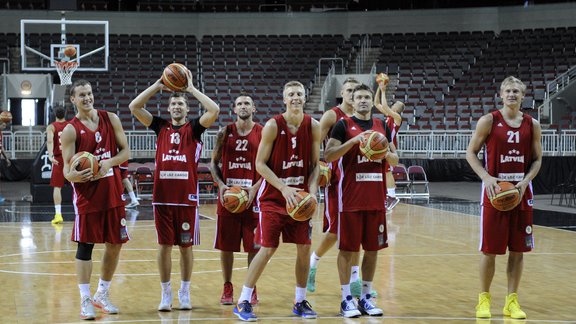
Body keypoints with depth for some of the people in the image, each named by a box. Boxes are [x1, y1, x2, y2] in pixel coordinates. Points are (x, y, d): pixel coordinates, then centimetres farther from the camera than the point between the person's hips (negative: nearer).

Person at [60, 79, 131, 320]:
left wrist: (108, 163, -15)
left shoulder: (111, 119, 2)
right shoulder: (70, 131, -8)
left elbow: (126, 151, 4)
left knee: (115, 243, 8)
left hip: (113, 192, 4)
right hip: (87, 194, -4)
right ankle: (85, 300, 3)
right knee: (85, 245, -3)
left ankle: (102, 295, 24)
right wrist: (74, 175, -34)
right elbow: (67, 169, -10)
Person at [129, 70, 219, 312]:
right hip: (162, 196, 1)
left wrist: (191, 88, -7)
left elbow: (214, 110, -14)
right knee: (164, 245, 4)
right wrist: (157, 86, -1)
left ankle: (185, 292, 17)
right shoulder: (160, 127, 10)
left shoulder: (194, 128, 4)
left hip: (187, 196, -1)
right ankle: (166, 294, 12)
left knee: (185, 246, 6)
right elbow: (134, 107, 2)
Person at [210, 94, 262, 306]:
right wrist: (220, 185, -8)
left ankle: (251, 289, 12)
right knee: (226, 245, 4)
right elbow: (214, 163, 9)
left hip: (252, 195, -1)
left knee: (253, 245, 1)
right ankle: (227, 288, 15)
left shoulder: (262, 133, 0)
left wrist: (255, 188, -13)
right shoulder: (225, 132, 5)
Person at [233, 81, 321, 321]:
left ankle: (300, 302, 18)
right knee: (267, 249, -8)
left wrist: (312, 190, -11)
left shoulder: (313, 127, -2)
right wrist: (284, 188, -20)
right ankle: (243, 302, 1)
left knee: (304, 248, 3)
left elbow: (315, 164, 5)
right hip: (273, 197, -4)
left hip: (300, 196, 4)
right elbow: (260, 164, -12)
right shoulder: (273, 126, -12)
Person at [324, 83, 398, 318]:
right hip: (351, 198, -4)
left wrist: (384, 152, -6)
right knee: (347, 248, 0)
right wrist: (354, 140, -21)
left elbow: (395, 160, 16)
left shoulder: (382, 126, 12)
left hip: (376, 197, 5)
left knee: (372, 248, 8)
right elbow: (328, 155, -12)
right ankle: (346, 298, 7)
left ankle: (366, 297, 17)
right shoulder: (343, 125, -2)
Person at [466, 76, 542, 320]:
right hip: (494, 190, -3)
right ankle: (484, 298, 14)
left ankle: (512, 300, 15)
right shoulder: (488, 121, -4)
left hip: (521, 192, 3)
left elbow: (537, 159, 8)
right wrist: (487, 178, -16)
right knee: (490, 249, 0)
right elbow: (471, 153, -2)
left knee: (518, 249, 5)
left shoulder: (532, 125, 3)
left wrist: (524, 182, -9)